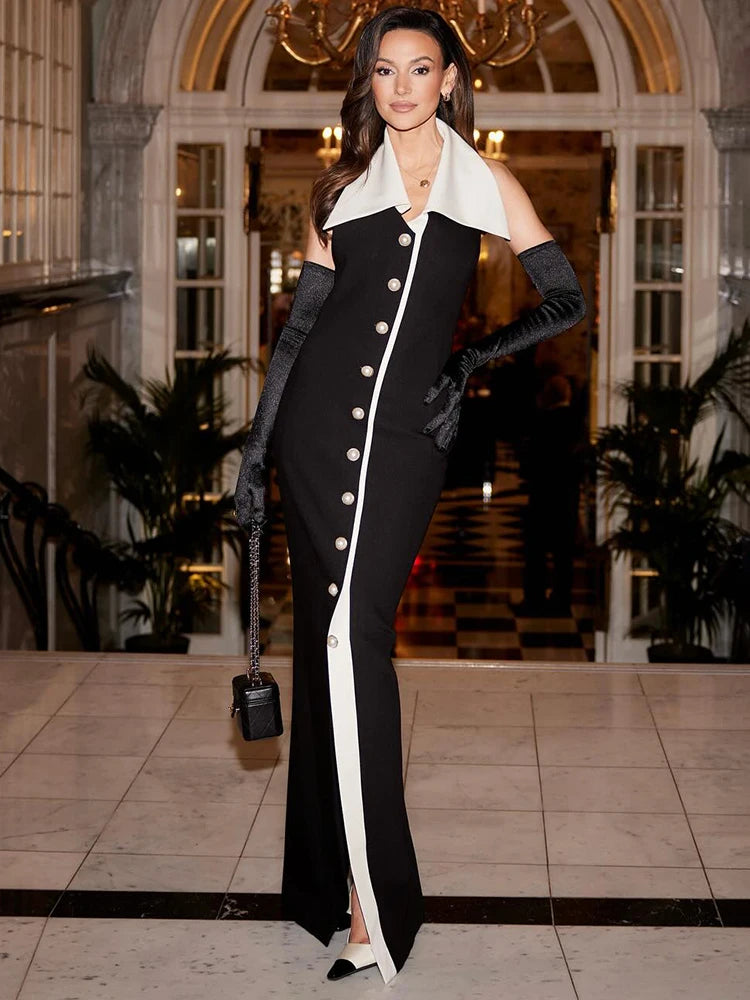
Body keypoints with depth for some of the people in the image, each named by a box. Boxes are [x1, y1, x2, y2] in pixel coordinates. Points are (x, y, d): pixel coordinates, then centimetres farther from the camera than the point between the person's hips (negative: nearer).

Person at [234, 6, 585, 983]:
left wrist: (473, 360, -1)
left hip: (404, 435, -2)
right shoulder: (342, 187, 13)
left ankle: (371, 902, -12)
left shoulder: (487, 185, 9)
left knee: (354, 633, -13)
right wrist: (256, 447, 9)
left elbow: (567, 301, 9)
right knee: (329, 636, 2)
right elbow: (300, 323, 13)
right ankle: (335, 870, 11)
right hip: (316, 425, 2)